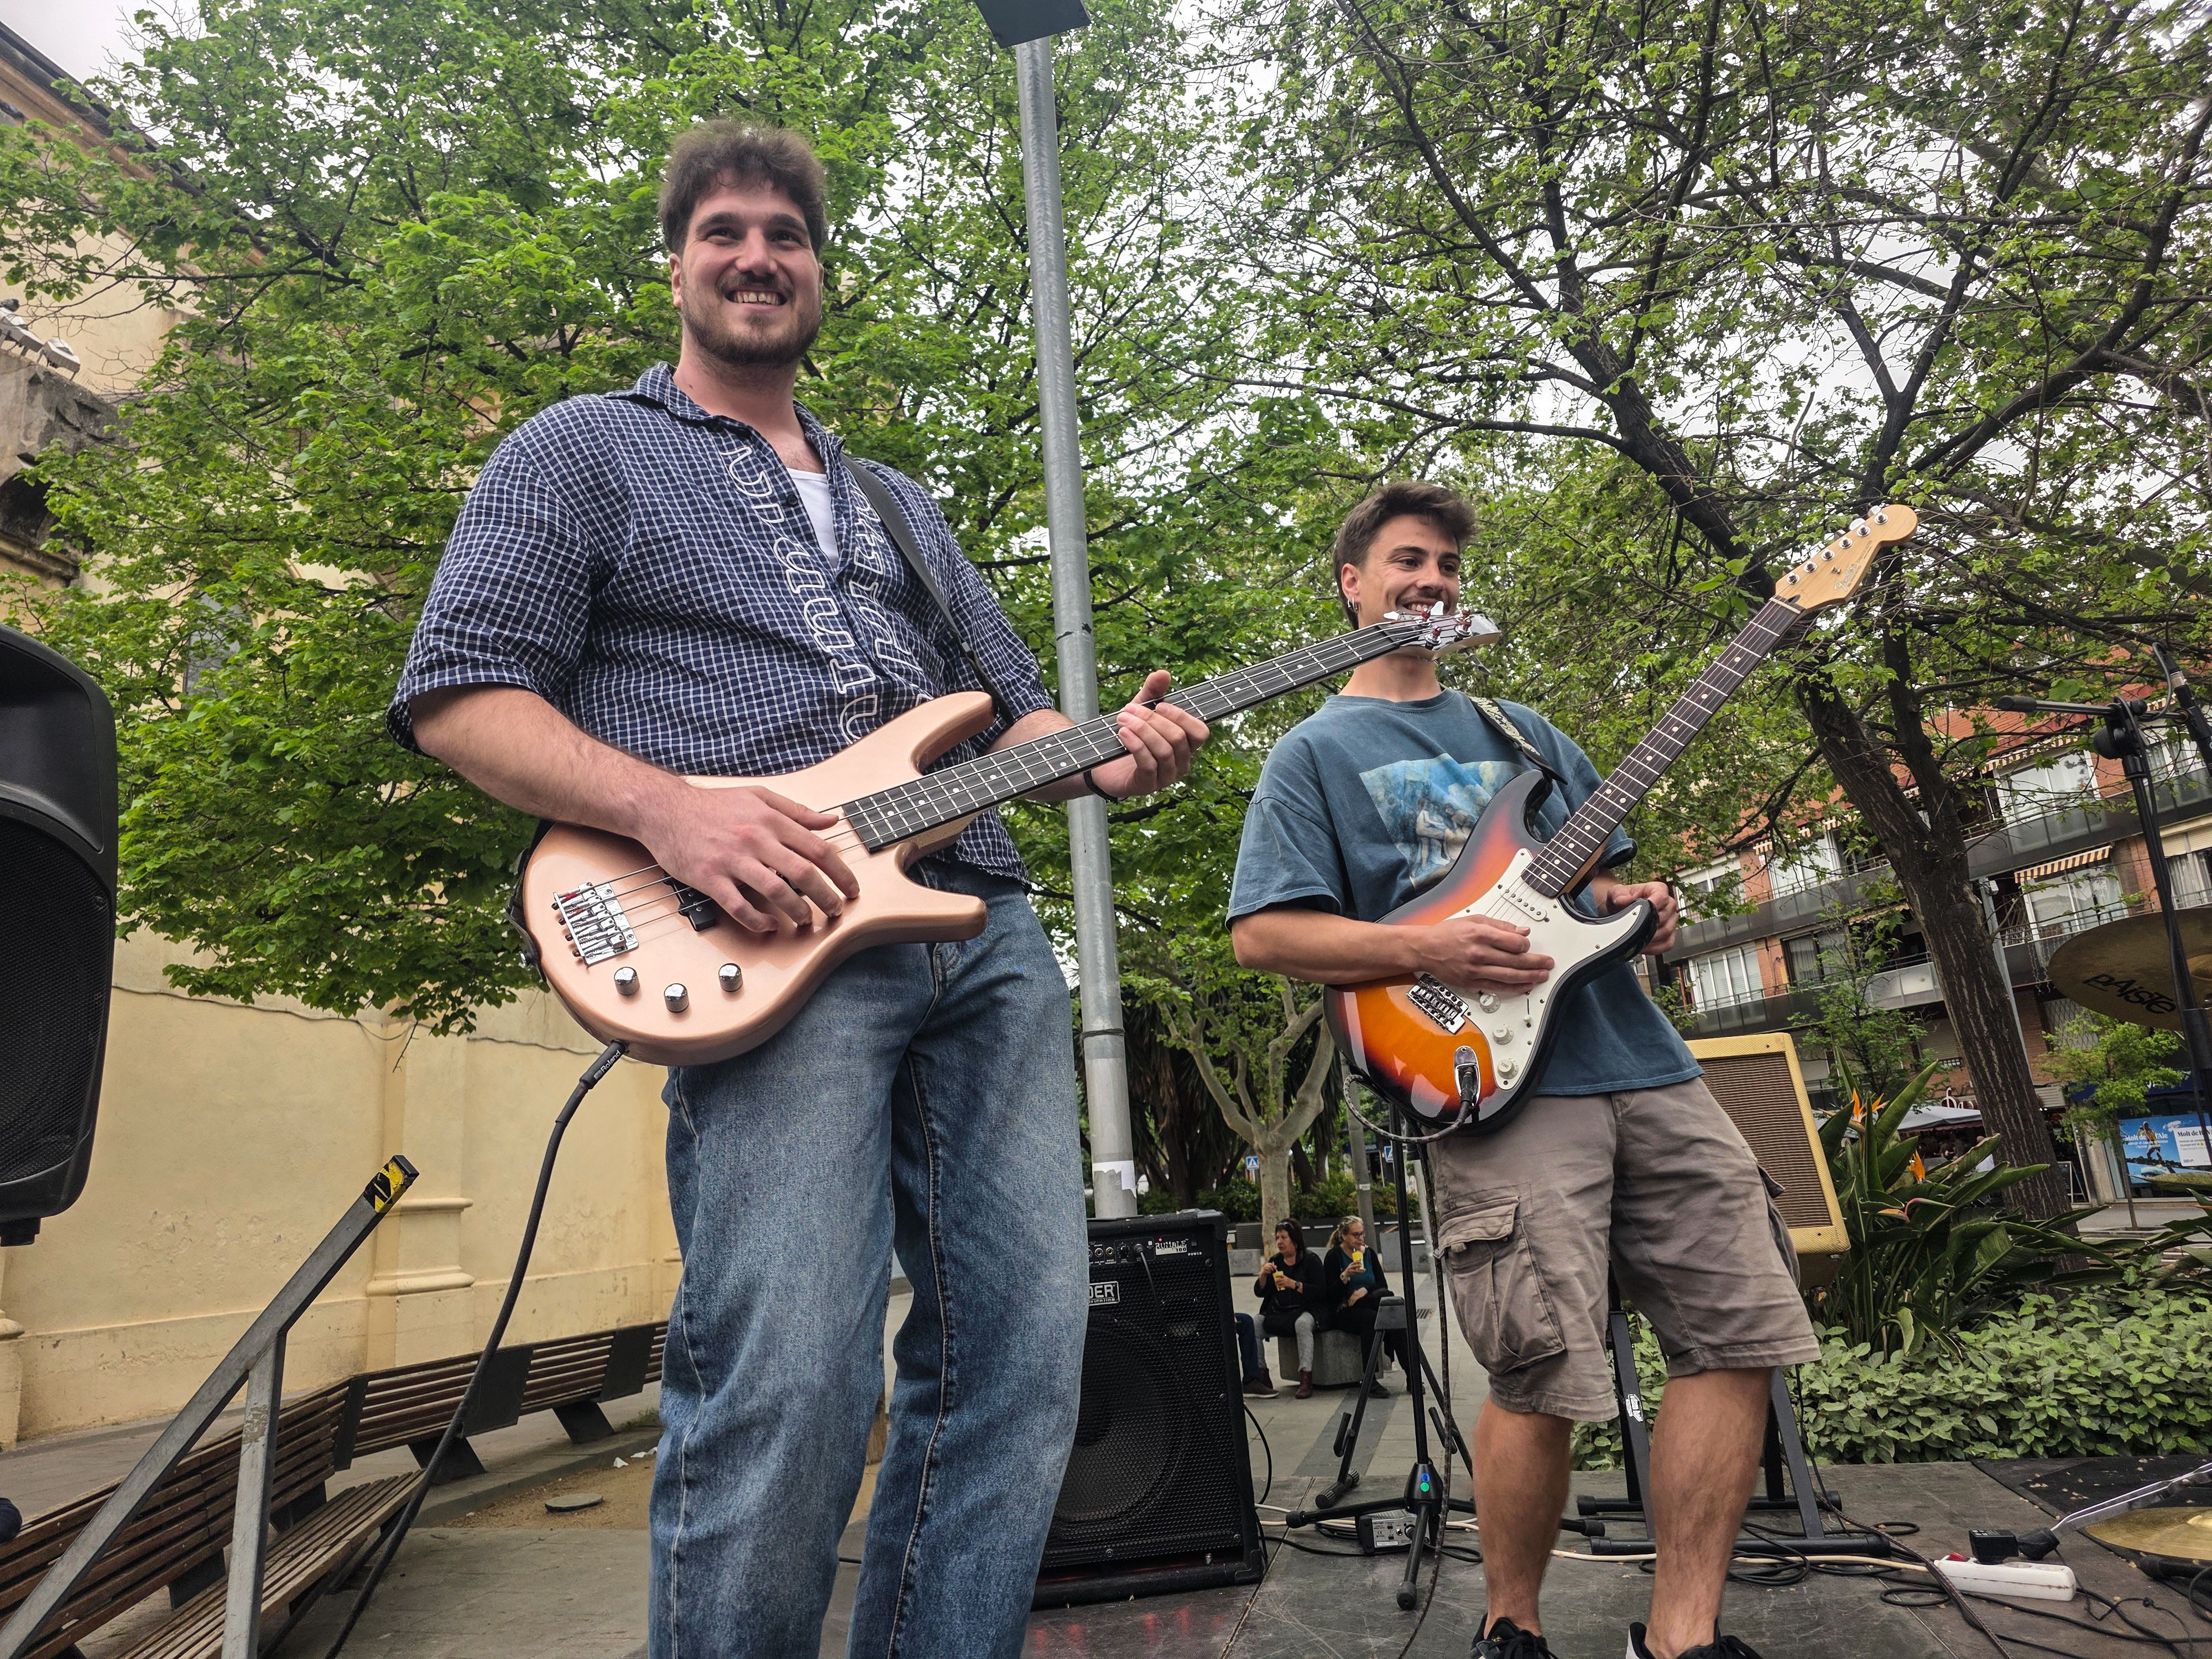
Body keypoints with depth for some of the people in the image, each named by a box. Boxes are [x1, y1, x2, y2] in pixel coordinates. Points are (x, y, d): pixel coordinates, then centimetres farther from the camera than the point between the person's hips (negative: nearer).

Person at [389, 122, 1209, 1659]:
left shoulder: (900, 504, 30)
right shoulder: (584, 452, 13)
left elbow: (1013, 708, 27)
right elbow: (459, 695, 2)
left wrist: (1108, 759, 4)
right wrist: (672, 811, -15)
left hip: (987, 930, 6)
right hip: (770, 934, -5)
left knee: (1022, 1361, 4)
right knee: (789, 1392, -14)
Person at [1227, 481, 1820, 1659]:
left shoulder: (1524, 733, 25)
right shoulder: (1317, 752, 6)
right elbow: (1261, 933, -4)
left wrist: (1634, 902, 4)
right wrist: (1426, 952, -16)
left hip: (1642, 1061, 7)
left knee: (1742, 1329, 2)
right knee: (1547, 1383, -8)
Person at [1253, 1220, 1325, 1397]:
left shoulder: (1310, 1259, -1)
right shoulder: (1275, 1261, 14)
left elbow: (1321, 1292, -12)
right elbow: (1259, 1293, 11)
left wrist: (1294, 1284, -20)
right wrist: (1264, 1275, -8)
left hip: (1307, 1310, -5)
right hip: (1278, 1312, 5)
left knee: (1302, 1324, -38)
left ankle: (1306, 1380, -37)